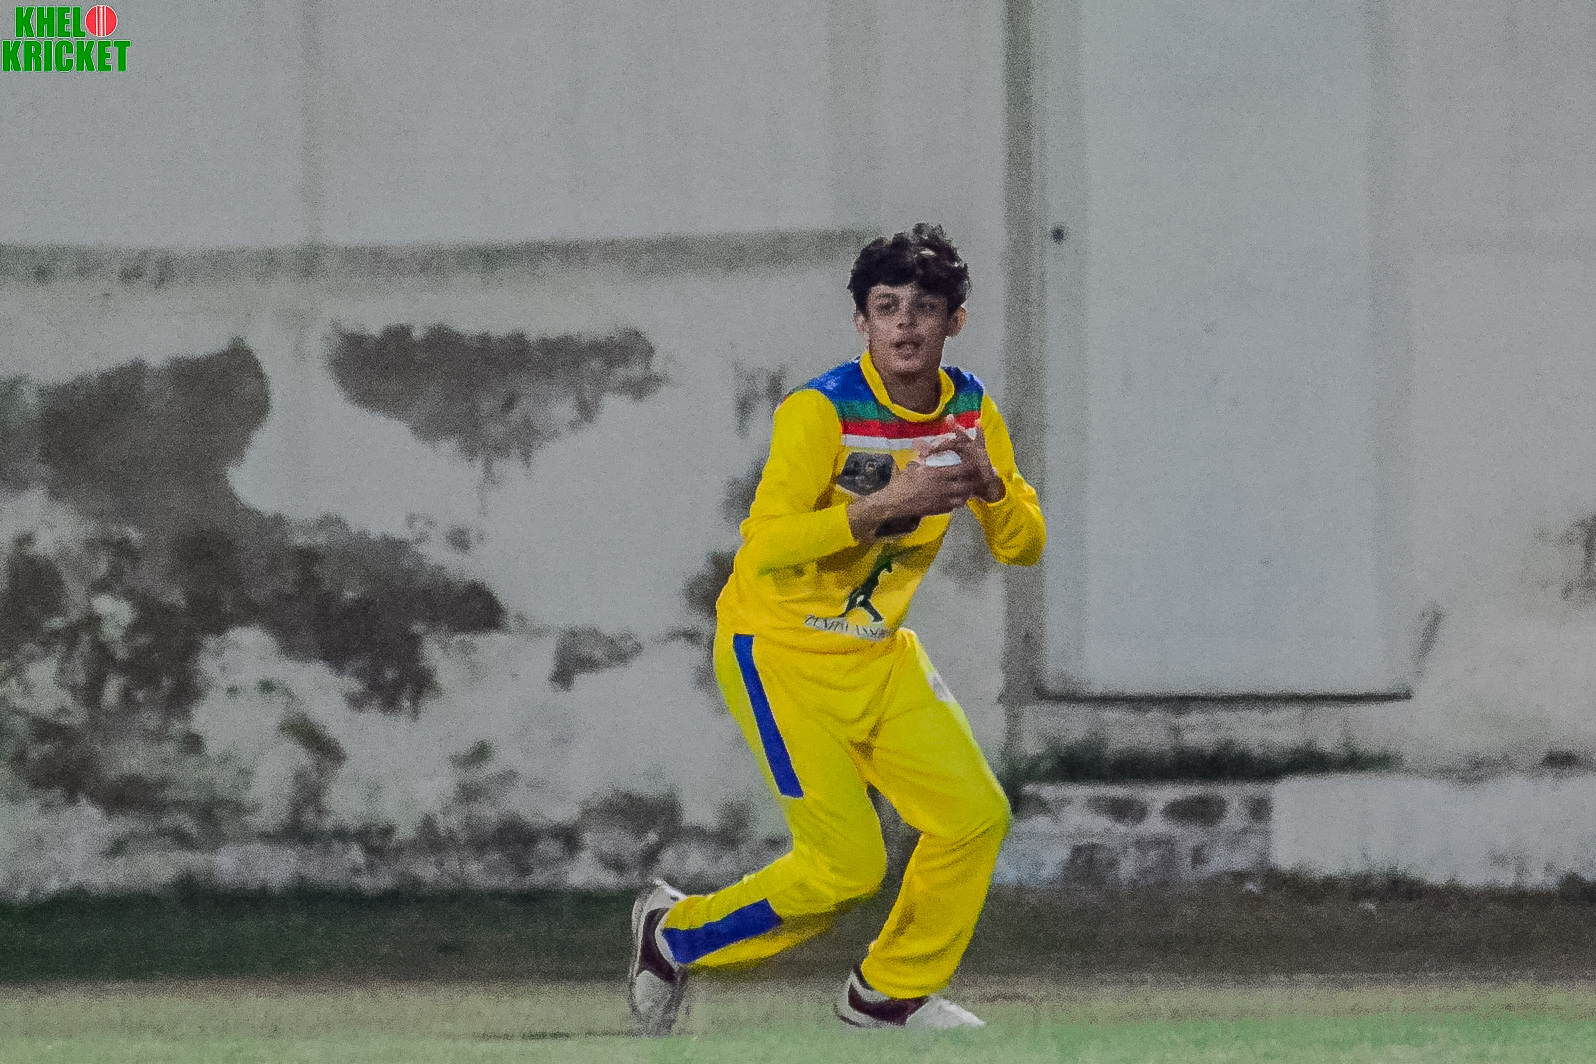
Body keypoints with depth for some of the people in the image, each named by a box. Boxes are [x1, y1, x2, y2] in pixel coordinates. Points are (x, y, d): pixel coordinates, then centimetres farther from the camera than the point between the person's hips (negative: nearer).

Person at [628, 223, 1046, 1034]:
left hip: (879, 654, 7)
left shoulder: (969, 408, 1)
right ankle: (674, 933, 10)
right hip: (780, 653, -7)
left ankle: (892, 990, 20)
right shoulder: (820, 412, -21)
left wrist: (988, 482, -20)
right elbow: (765, 546, -30)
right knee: (846, 865, -13)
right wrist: (886, 504, -37)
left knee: (976, 816, -2)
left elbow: (1023, 545, 1)